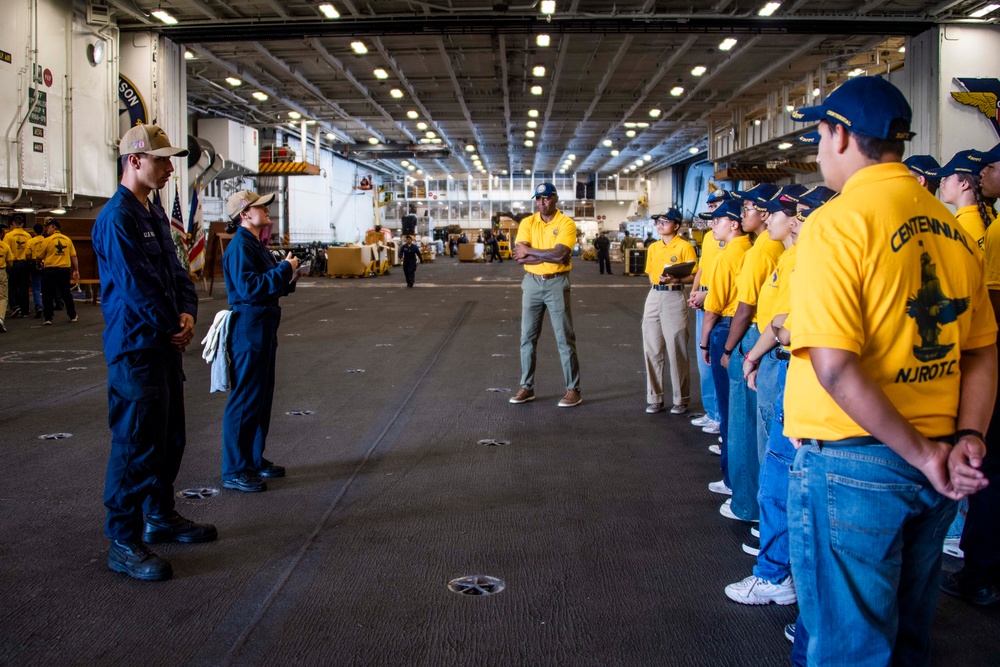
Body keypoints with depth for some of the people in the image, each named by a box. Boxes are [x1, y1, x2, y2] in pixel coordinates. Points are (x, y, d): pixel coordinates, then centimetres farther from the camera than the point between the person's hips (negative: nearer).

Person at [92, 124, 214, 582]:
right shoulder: (117, 217, -16)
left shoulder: (154, 214, 14)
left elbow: (175, 270, 14)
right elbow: (136, 286, -21)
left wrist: (187, 313, -4)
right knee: (135, 444, -4)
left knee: (169, 436, 18)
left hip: (164, 343, 10)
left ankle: (161, 516, 34)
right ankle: (123, 541, 6)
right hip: (135, 348, -10)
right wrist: (172, 327, -10)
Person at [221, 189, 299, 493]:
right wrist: (284, 270, -18)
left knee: (262, 397, 16)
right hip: (248, 328, -10)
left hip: (263, 328, 10)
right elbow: (248, 287, -25)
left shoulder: (256, 245, 15)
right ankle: (235, 471, 3)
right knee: (245, 399, -5)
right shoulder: (240, 246, -15)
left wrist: (287, 279, 2)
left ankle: (255, 459, 27)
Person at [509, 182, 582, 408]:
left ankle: (573, 389, 8)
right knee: (527, 337, 8)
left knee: (565, 338, 1)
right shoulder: (527, 223, 3)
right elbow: (519, 256, -9)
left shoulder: (566, 223, -7)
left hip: (557, 283, -4)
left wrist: (530, 251, -12)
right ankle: (527, 387, 19)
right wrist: (550, 256, -16)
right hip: (532, 282, 4)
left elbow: (560, 255, -21)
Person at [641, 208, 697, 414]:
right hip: (654, 297, 6)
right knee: (652, 349, 6)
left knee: (676, 350, -3)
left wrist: (674, 279, -21)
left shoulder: (684, 247, -4)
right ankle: (654, 398, 14)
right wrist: (656, 281, 4)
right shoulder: (653, 248, 14)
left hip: (674, 298, -6)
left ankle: (681, 400, 7)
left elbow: (693, 277, -7)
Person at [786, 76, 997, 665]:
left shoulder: (836, 224, -16)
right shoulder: (952, 228, 6)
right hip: (931, 472, 7)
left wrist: (922, 455, -15)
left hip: (854, 464, -7)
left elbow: (834, 367, -23)